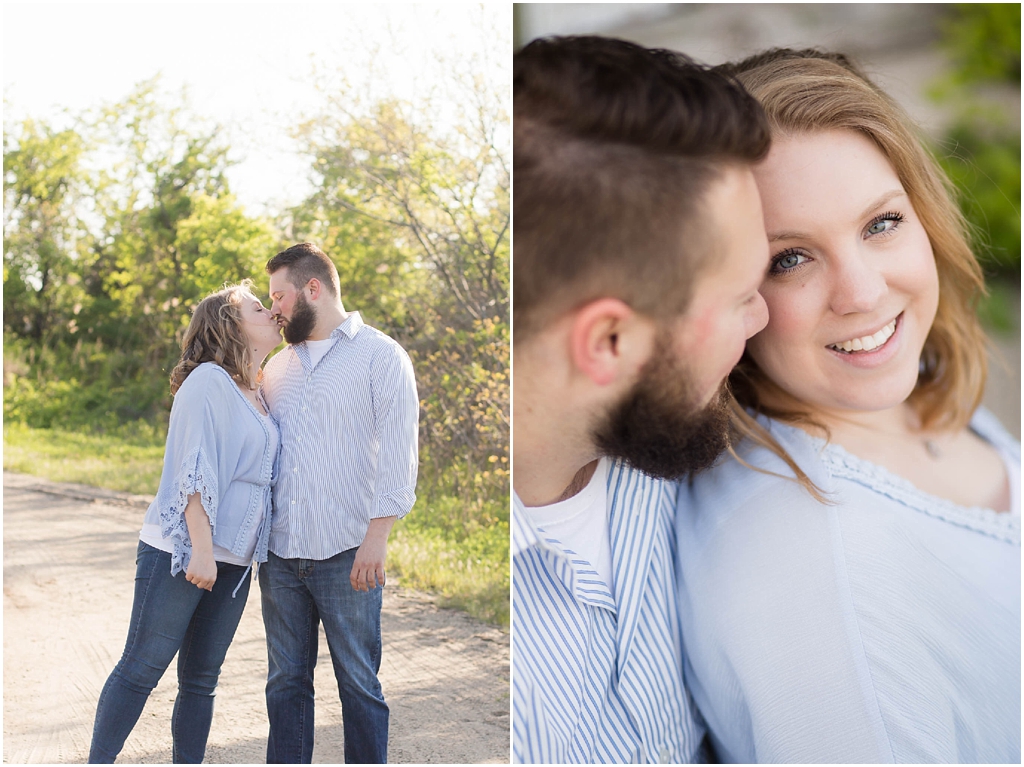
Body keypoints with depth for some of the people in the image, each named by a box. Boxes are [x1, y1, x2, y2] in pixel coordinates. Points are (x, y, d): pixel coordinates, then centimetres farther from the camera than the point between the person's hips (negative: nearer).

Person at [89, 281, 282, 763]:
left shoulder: (257, 395, 16)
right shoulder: (209, 380, -8)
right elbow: (195, 468, -15)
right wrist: (201, 548, -20)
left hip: (233, 560, 7)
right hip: (180, 551, -7)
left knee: (201, 678, 10)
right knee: (142, 668, 0)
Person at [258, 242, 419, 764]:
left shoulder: (380, 356, -2)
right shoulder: (277, 367, 17)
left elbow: (396, 454, -9)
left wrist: (376, 539, -15)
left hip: (346, 556, -5)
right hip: (281, 554, 6)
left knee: (359, 683, 3)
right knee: (286, 681, 12)